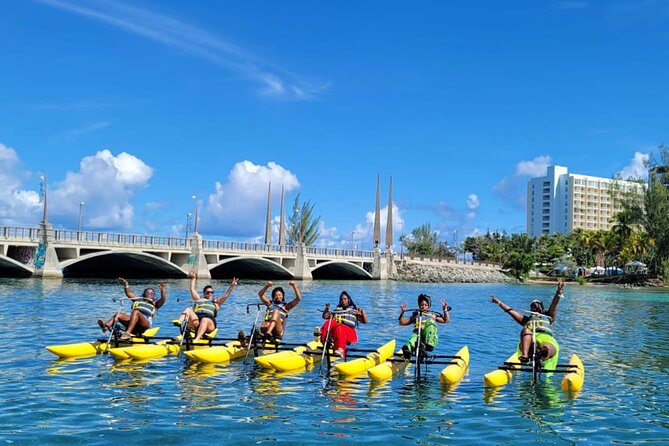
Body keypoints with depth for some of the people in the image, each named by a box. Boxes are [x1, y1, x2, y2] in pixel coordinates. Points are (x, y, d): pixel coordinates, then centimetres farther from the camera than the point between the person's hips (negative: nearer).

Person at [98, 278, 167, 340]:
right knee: (119, 315, -16)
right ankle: (106, 326, -47)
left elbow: (163, 300, 2)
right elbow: (129, 293, 29)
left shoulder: (154, 303, 21)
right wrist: (126, 285, 14)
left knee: (136, 312, -34)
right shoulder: (138, 299, 34)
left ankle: (128, 333, -53)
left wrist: (162, 290, -15)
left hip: (145, 324, -5)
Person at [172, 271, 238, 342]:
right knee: (188, 310, -23)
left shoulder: (216, 301, 29)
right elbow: (192, 290, 41)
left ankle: (197, 339, -60)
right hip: (196, 319, 2)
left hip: (209, 321, -2)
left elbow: (226, 295, 19)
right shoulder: (199, 299, 35)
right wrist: (193, 278, 48)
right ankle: (179, 321, -55)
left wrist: (232, 286, 8)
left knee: (204, 320, -38)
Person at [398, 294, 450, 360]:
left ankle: (429, 344, -48)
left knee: (430, 322, -30)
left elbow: (446, 320, 25)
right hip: (417, 334, 0)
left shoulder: (433, 315, 32)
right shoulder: (415, 315, 32)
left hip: (429, 336, 0)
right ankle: (408, 348, -69)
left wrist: (445, 310, 16)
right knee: (414, 337, -37)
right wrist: (402, 313, 13)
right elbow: (402, 322, 27)